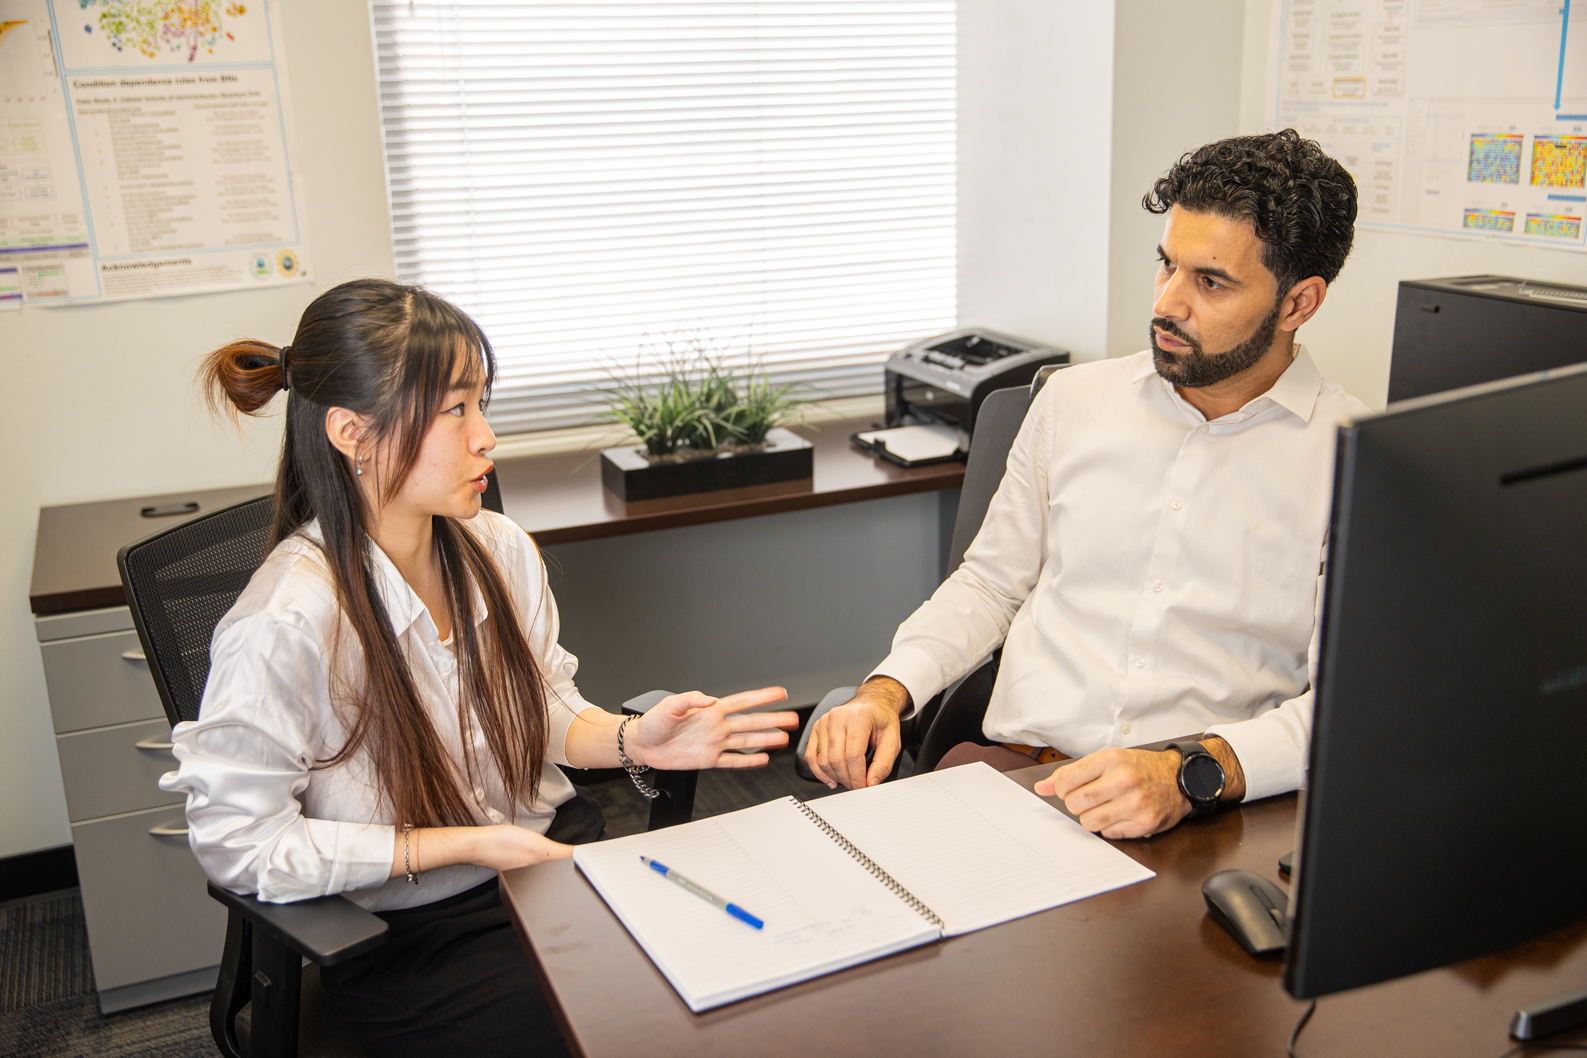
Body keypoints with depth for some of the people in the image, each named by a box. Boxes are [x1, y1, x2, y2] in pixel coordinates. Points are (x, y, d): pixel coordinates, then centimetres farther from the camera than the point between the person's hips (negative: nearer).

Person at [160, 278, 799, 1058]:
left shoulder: (502, 550, -3)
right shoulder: (285, 626, -23)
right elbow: (236, 842, -17)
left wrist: (632, 742, -13)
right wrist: (462, 845, -18)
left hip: (560, 853, 6)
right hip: (416, 937, -5)